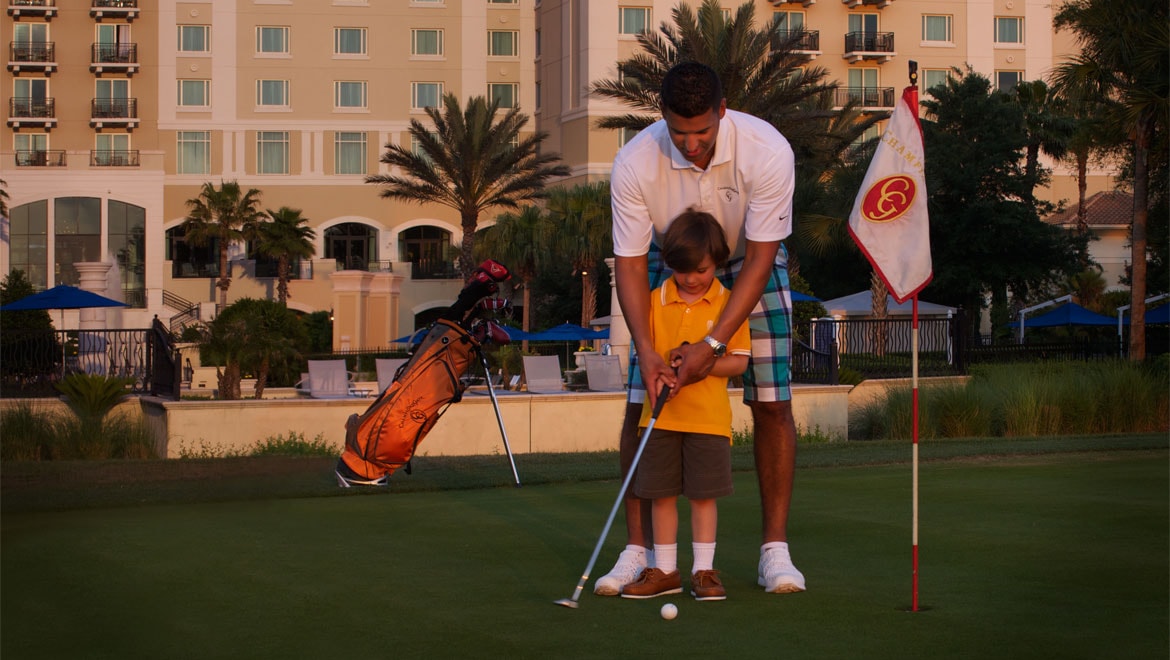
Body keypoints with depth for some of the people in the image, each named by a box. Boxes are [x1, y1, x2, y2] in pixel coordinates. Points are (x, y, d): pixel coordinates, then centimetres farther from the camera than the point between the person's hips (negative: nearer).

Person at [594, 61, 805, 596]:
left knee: (771, 404, -10)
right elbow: (629, 262, -20)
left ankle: (775, 550, -1)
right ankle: (637, 550, 1)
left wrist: (713, 344, -31)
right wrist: (645, 350, -32)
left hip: (750, 263, -1)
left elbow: (760, 259, -27)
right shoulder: (634, 164, -29)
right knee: (639, 405, -8)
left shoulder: (767, 151, -32)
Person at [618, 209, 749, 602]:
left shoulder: (728, 303, -2)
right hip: (661, 416, 2)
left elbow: (738, 361, -3)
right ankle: (664, 571, 14)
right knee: (662, 494, 5)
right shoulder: (656, 301, 4)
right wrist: (655, 376, -14)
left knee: (703, 494, 1)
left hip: (708, 417, -2)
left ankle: (703, 569, 11)